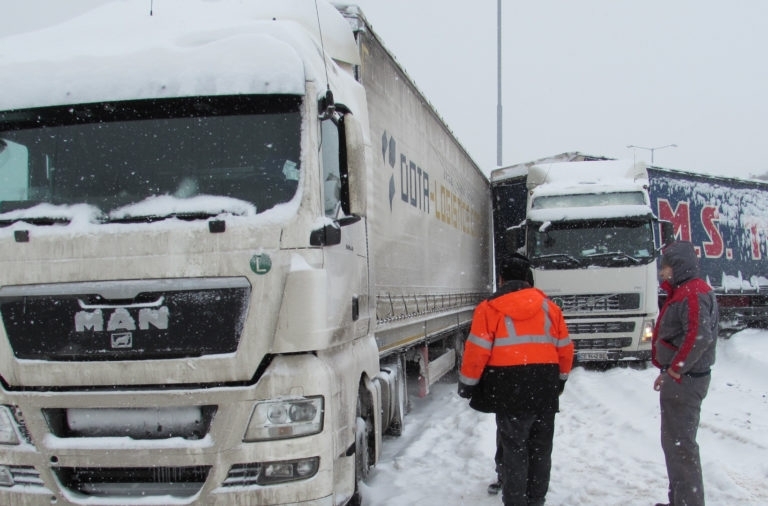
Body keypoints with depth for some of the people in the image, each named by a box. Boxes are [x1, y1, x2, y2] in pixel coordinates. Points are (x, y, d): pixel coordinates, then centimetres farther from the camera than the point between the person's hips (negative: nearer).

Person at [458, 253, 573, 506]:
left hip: (511, 390, -4)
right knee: (540, 449, 14)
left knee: (514, 449, 3)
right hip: (545, 389, 4)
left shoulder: (489, 308, -5)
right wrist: (560, 379, 26)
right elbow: (565, 348, 12)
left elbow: (477, 351, -9)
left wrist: (467, 384, 3)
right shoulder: (549, 306, 8)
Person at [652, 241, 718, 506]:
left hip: (683, 381, -11)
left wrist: (673, 370, -22)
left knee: (680, 444, -6)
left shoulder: (693, 293, -18)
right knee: (675, 442, 18)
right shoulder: (683, 292, 16)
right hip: (681, 379, 11)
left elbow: (700, 337, -29)